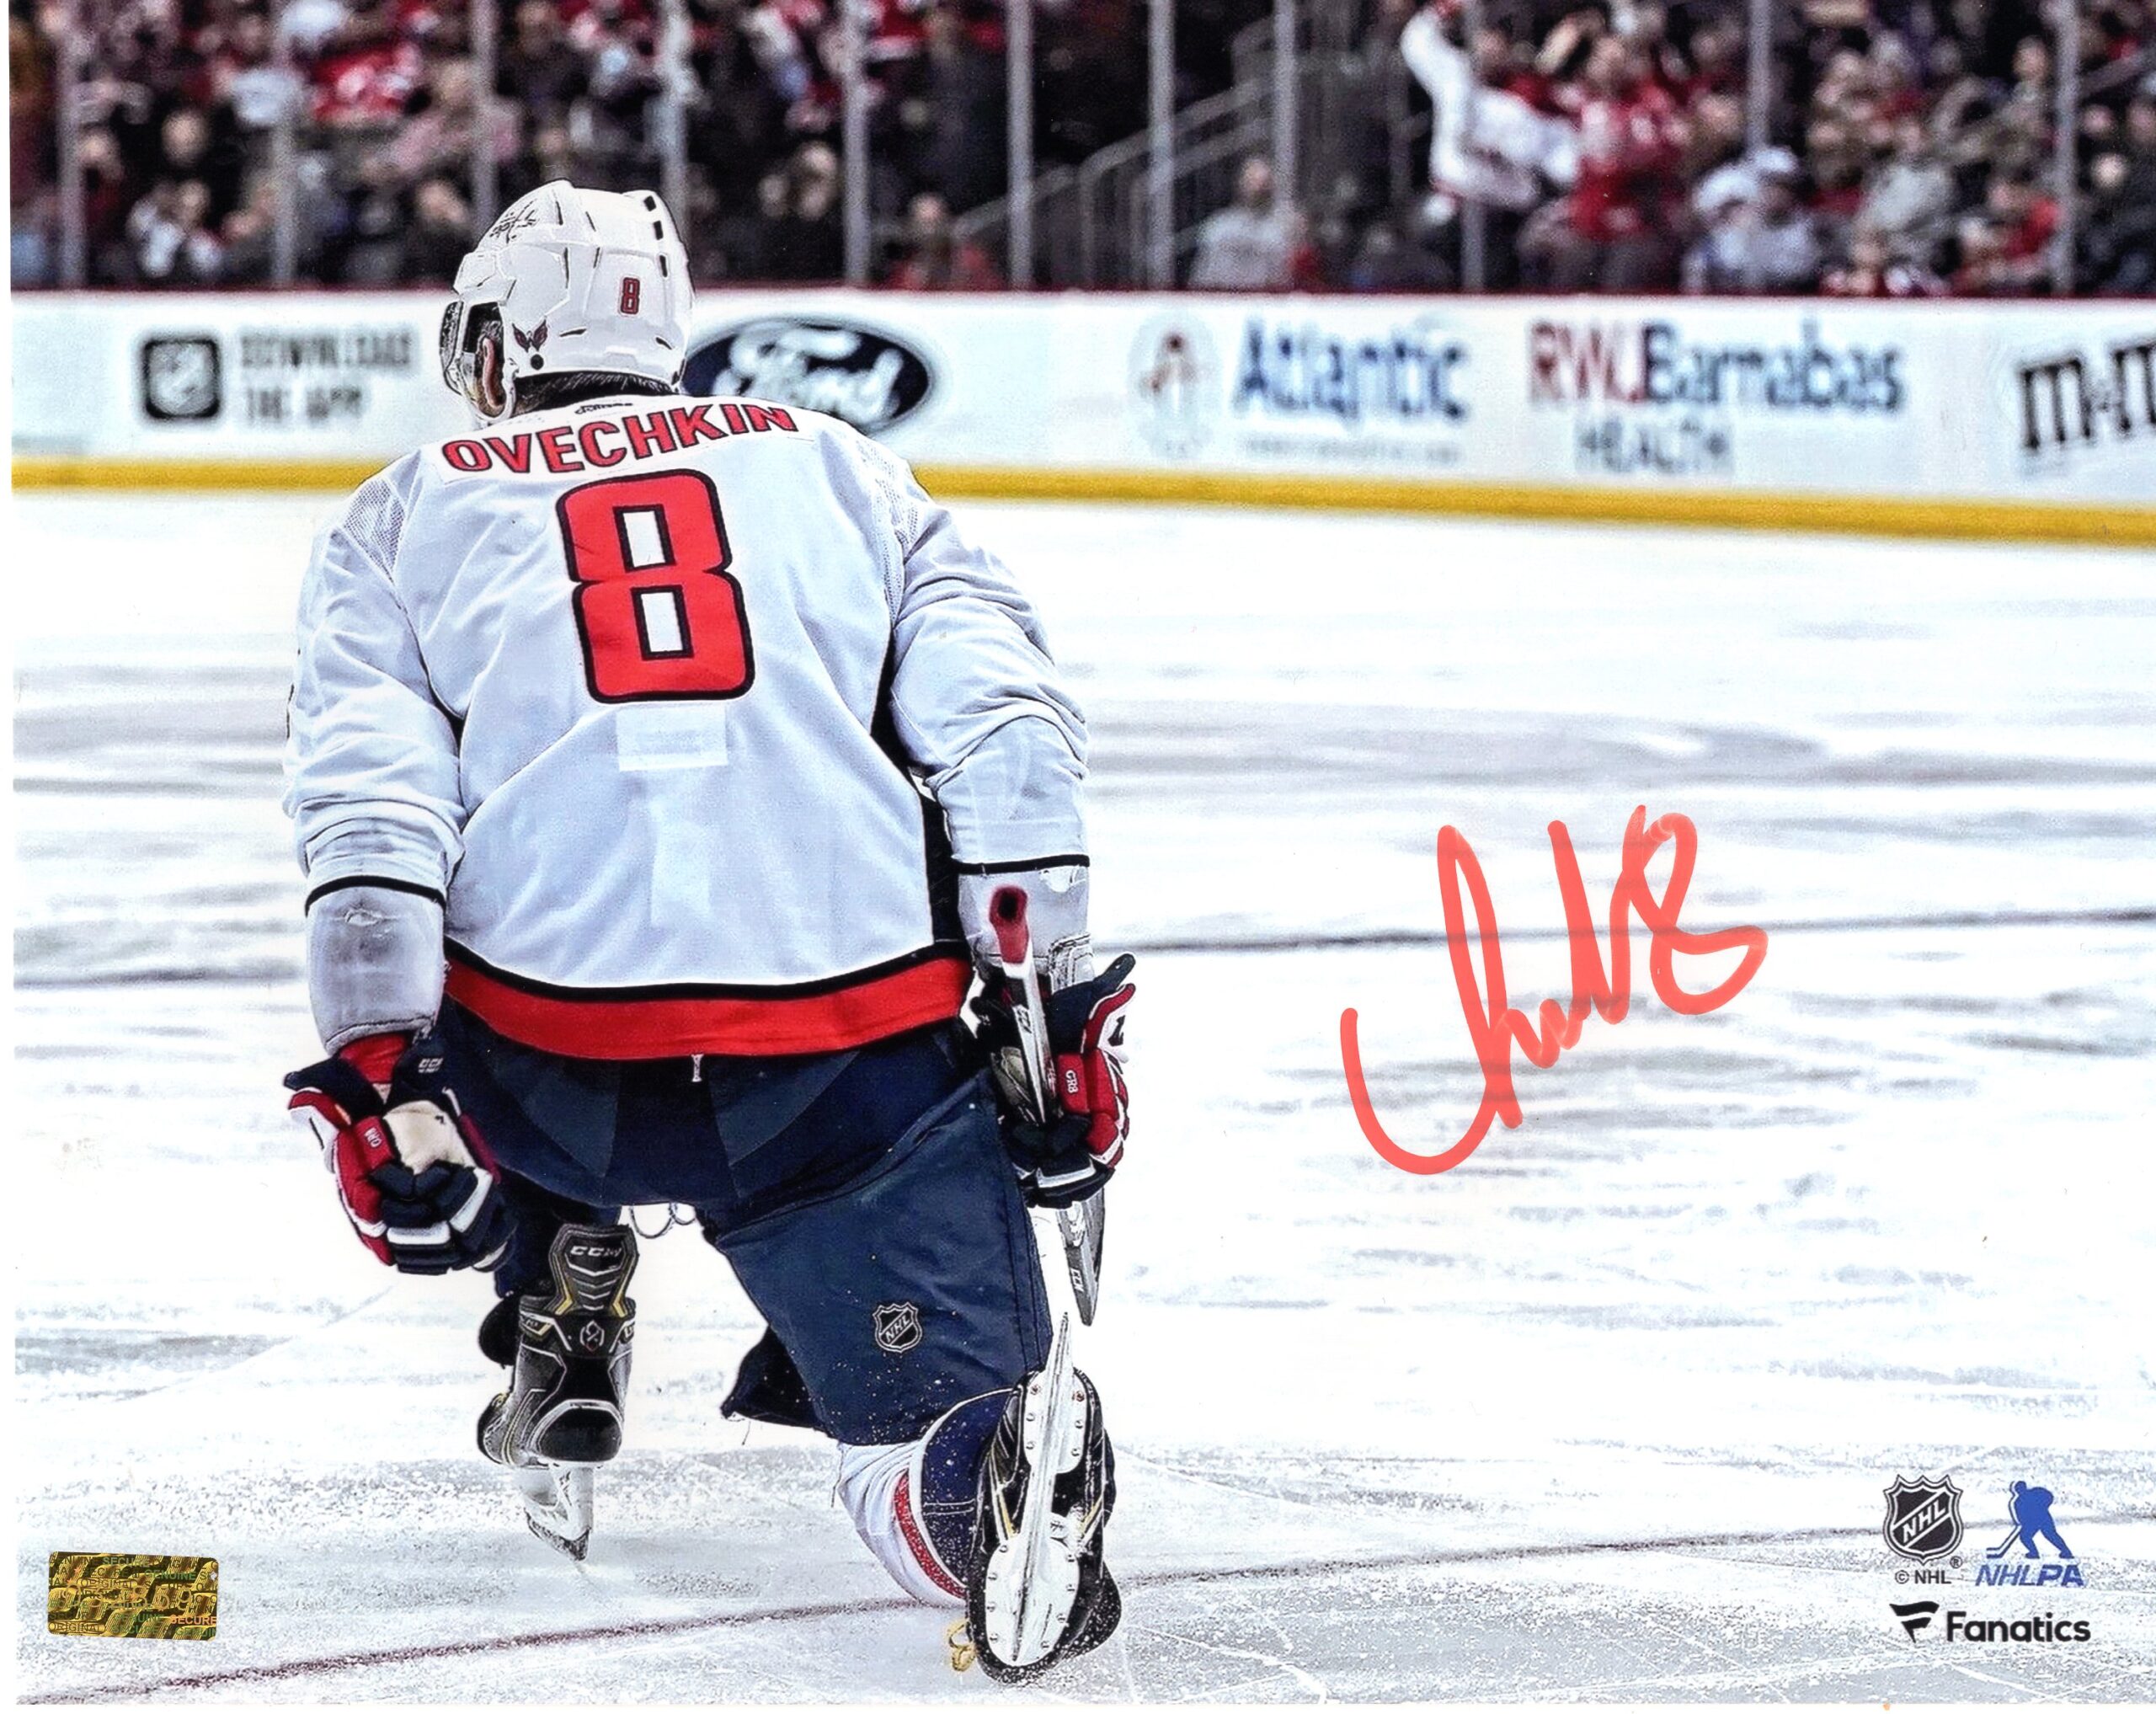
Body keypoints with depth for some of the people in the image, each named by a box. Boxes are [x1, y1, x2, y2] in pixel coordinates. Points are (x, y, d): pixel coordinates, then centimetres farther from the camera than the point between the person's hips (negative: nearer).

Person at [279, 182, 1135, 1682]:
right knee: (942, 1413, 1)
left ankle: (561, 1339, 24)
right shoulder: (841, 470, 22)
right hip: (861, 1055, 0)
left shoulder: (407, 513, 18)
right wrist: (1056, 1017, 7)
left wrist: (379, 1082, -4)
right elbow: (1005, 726, 7)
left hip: (555, 1077, 1)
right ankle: (1004, 1445, -32)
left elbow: (369, 809, 0)